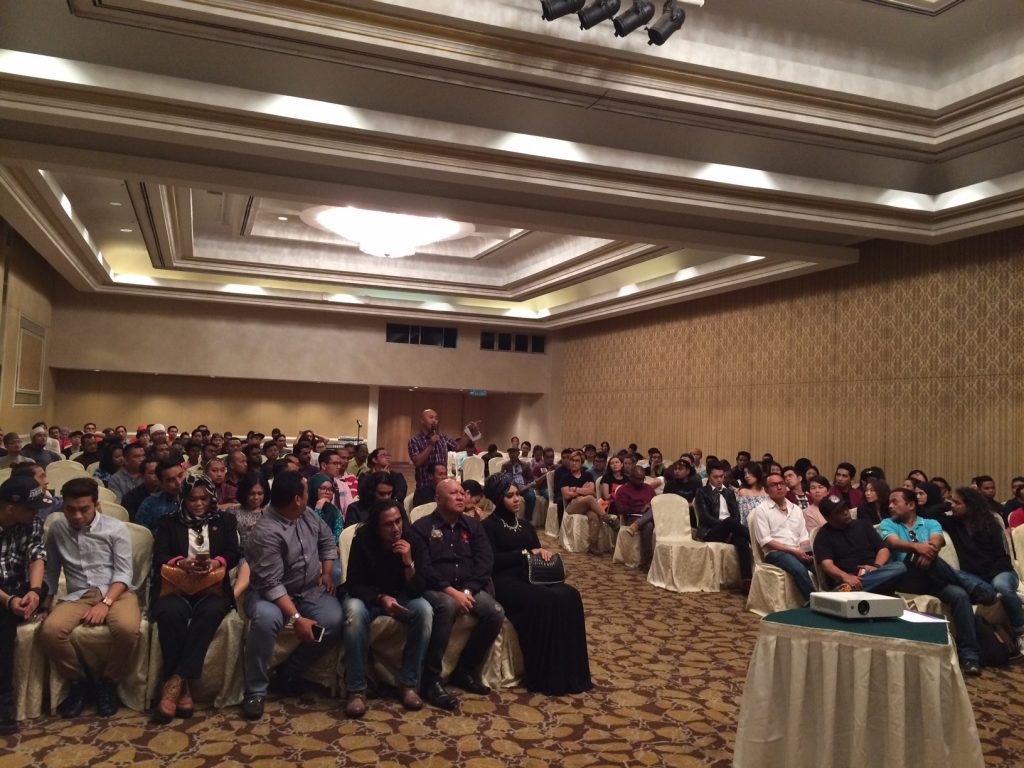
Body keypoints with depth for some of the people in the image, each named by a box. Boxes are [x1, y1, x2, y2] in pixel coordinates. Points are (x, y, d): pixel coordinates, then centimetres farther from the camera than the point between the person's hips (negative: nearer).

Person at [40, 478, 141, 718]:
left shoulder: (116, 528, -2)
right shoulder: (57, 529, 7)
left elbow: (123, 573, -6)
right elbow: (51, 570, 15)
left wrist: (105, 603, -18)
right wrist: (46, 601, 4)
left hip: (115, 592, -2)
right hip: (77, 596, 3)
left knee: (127, 628, -35)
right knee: (49, 630, -30)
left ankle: (107, 682, -6)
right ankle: (78, 681, -4)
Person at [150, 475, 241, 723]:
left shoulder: (224, 521, 19)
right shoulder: (169, 523, 19)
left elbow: (234, 553, 8)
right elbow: (159, 558, 6)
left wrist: (216, 562, -15)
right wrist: (181, 562, -16)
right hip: (175, 586, 0)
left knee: (211, 611, -35)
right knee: (170, 612, -35)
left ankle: (176, 681, -34)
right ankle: (182, 688, -28)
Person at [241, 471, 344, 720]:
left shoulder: (308, 515, 0)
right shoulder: (267, 532, -23)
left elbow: (328, 541, 19)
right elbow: (272, 585, -27)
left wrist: (327, 573, 6)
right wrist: (296, 618, -32)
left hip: (310, 590, 6)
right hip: (271, 593, -6)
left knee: (335, 621, -23)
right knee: (266, 618, -39)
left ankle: (291, 670, -1)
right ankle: (256, 691, -20)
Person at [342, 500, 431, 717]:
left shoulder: (412, 540, -16)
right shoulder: (362, 540, -19)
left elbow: (418, 590, -16)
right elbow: (353, 584, -16)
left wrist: (409, 563, -33)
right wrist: (381, 598, -32)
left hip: (401, 597, 2)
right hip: (367, 596, -1)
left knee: (425, 610, -30)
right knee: (355, 611, -36)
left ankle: (409, 684, -18)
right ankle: (356, 689, -26)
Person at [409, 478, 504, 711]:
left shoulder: (473, 526, 13)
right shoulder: (422, 527, -1)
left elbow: (485, 562, 2)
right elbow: (423, 568, -11)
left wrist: (467, 591, -14)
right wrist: (451, 591, -23)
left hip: (468, 588, 5)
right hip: (434, 589, -5)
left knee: (496, 612, -22)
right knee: (447, 606, -38)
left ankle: (465, 670, -3)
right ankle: (431, 679, -26)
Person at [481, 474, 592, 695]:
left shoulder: (524, 524, 22)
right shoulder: (489, 526, 0)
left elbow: (536, 550, 18)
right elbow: (490, 561, -13)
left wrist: (543, 551, -6)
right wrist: (524, 553, -12)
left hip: (528, 578, 7)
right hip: (504, 582, -7)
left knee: (569, 596, -22)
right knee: (546, 602, -32)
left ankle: (570, 673, -19)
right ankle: (547, 677, -23)